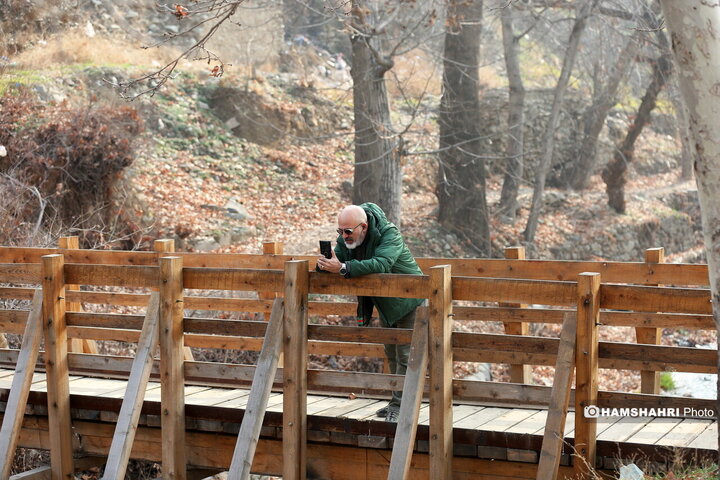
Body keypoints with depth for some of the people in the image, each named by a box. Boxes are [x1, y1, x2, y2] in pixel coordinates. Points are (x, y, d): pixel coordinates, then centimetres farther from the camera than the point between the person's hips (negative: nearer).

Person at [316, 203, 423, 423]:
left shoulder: (389, 234, -31)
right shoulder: (346, 238, -8)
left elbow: (380, 263, -46)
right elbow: (337, 259, -11)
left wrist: (343, 268, -53)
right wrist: (325, 264, -37)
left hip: (408, 301, -8)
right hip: (385, 304, 8)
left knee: (405, 355, -9)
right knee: (391, 354, 14)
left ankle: (400, 404, -6)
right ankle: (399, 401, 23)